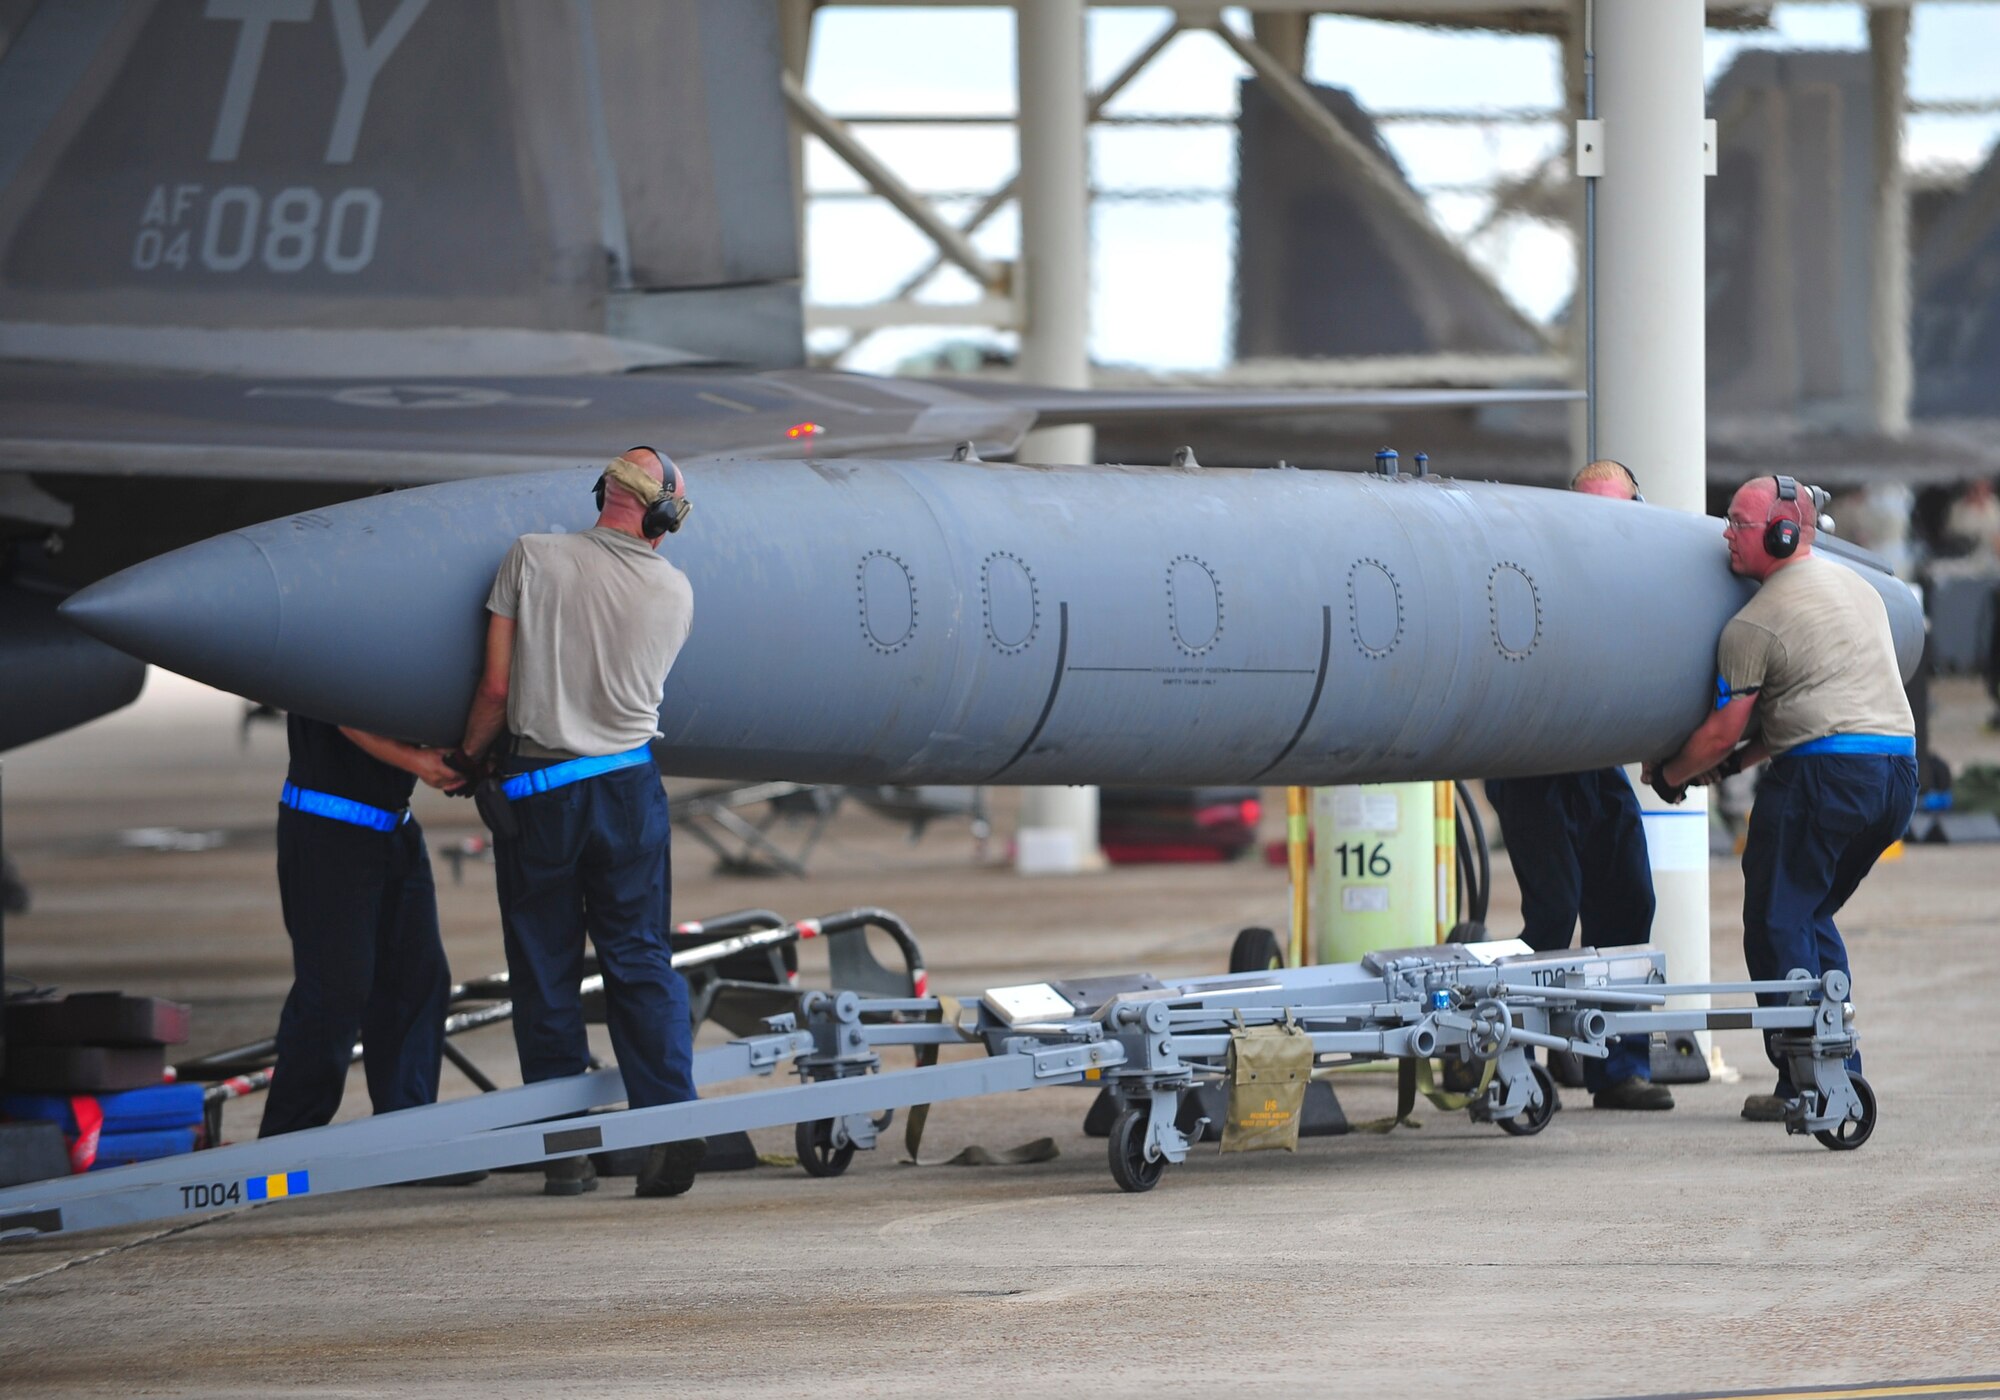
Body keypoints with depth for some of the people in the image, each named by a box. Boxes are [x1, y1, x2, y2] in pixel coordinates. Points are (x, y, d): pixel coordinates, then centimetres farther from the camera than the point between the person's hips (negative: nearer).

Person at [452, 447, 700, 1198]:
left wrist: (468, 756, 9)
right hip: (629, 784, 2)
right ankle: (669, 1128, -6)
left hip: (537, 790, -2)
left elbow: (497, 686, -9)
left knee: (545, 972, 6)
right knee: (641, 962, 6)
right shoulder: (676, 593, 1)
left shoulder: (533, 558, -10)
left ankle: (565, 1148, 5)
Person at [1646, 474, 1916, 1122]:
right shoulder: (1858, 588, 19)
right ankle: (1843, 1073, 16)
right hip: (1898, 767, 8)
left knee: (1779, 923, 0)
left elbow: (1723, 731, -5)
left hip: (1825, 776, -8)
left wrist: (1669, 774, 15)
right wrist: (1740, 761, 29)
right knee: (1812, 916, 20)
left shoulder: (1753, 626, -7)